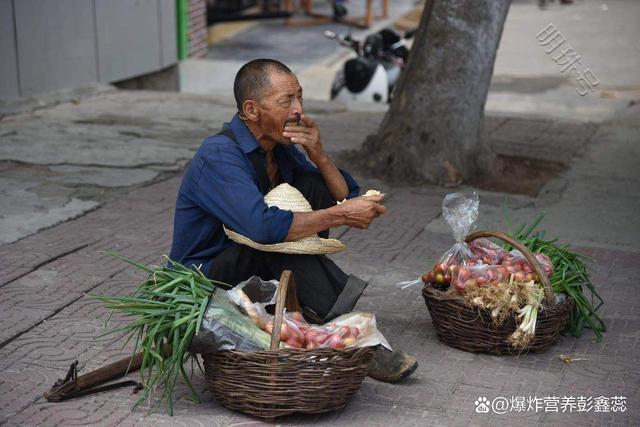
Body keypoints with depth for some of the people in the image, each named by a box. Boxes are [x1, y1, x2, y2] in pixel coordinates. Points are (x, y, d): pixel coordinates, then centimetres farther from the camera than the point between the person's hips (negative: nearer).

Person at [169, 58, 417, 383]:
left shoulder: (280, 146, 4)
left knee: (312, 185, -6)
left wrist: (317, 154, -14)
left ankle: (308, 308, -15)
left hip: (263, 270, 8)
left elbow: (345, 197, 3)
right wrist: (341, 216, -31)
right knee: (281, 230, -33)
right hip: (207, 281, -8)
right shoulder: (218, 155, -23)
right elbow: (264, 227, -39)